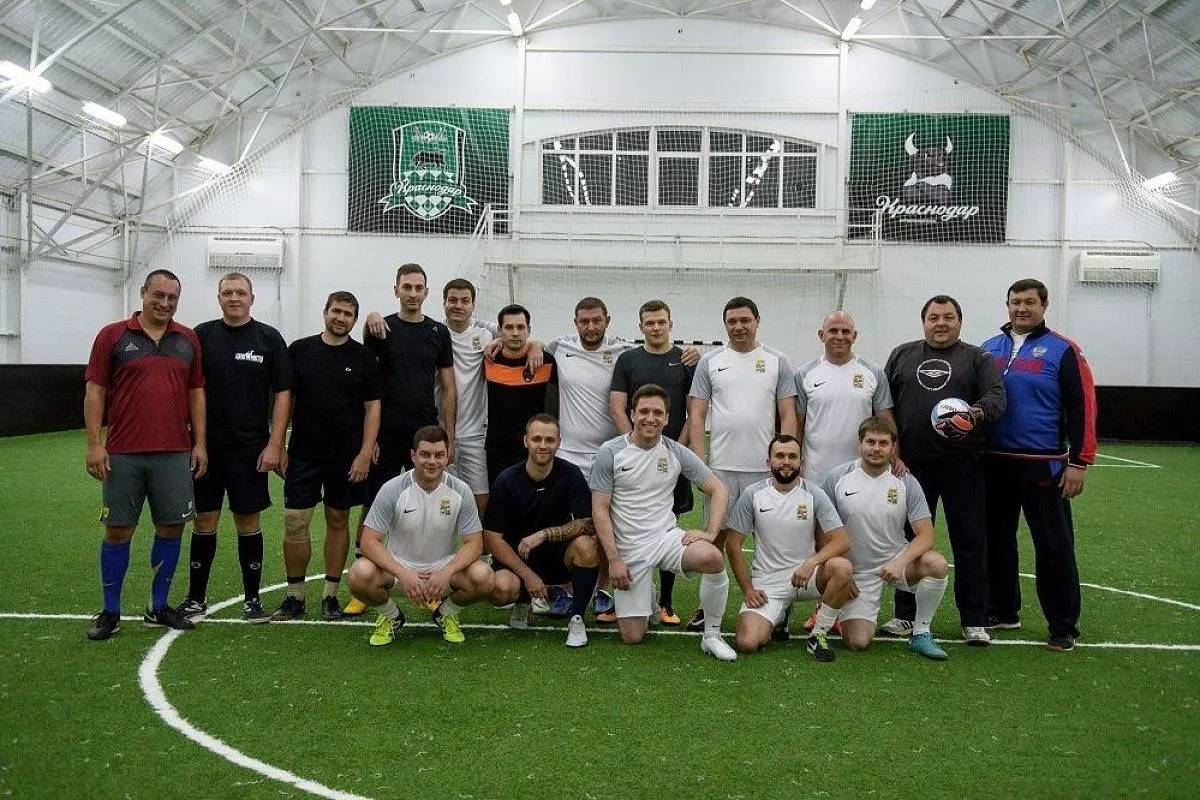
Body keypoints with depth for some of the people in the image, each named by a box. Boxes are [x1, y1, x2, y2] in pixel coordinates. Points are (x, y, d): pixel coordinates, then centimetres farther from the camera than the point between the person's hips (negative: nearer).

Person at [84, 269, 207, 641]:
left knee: (171, 528, 6)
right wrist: (94, 444, -8)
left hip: (175, 455, 2)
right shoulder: (112, 336, 2)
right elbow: (94, 391, 0)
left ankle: (159, 608, 20)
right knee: (118, 531, 4)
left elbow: (196, 392, 11)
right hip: (122, 455, -2)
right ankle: (110, 612, 17)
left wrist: (200, 443, 5)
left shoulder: (188, 339, 9)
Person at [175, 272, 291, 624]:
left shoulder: (269, 338, 1)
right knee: (204, 521, 7)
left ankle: (252, 598, 15)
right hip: (207, 446, 1)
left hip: (251, 449, -1)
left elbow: (282, 393, -1)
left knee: (249, 521, 4)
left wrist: (274, 444, -7)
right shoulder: (202, 335, 4)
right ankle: (196, 598, 20)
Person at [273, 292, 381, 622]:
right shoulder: (300, 350, 3)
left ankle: (330, 595, 20)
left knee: (338, 521, 9)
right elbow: (284, 398, 5)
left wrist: (365, 453, -8)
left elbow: (372, 407, 0)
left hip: (346, 457, 0)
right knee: (294, 523, -2)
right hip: (303, 454, 0)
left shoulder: (363, 357, 1)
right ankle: (295, 596, 13)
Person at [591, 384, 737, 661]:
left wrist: (710, 533, -10)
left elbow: (719, 490, 4)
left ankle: (712, 636, -11)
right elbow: (600, 510, -5)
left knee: (713, 558, -32)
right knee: (632, 637, -4)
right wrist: (614, 559, -11)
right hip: (629, 548, -1)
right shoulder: (610, 452, -6)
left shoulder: (676, 452, 0)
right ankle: (638, 605, 33)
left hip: (668, 535, 1)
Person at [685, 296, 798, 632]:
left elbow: (788, 416, 4)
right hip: (720, 466, 0)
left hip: (766, 467, 0)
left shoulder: (777, 362, 6)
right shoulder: (710, 362, 6)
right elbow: (696, 415, 4)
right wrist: (699, 461, -6)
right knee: (715, 535, 5)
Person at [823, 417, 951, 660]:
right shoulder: (837, 477, -8)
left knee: (936, 564, -30)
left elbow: (925, 535, -8)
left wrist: (900, 562, -25)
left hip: (896, 560, 1)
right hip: (857, 571, -1)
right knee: (857, 643, -13)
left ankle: (921, 633, -9)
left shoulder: (906, 482, -6)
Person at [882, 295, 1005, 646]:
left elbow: (996, 396, -5)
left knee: (970, 541, 2)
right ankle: (906, 614, 18)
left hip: (962, 466, -1)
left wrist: (977, 414, -28)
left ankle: (974, 620, 12)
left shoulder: (978, 358, 8)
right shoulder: (902, 355, 12)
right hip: (911, 464, 1)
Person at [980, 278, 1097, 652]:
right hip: (994, 464, 5)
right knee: (996, 540, 13)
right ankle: (1002, 611, 28)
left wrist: (1079, 463, -10)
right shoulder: (989, 349, 10)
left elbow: (1082, 409, -6)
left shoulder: (1062, 351, -3)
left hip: (1043, 466, -5)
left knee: (1054, 547, 0)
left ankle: (1063, 627, 10)